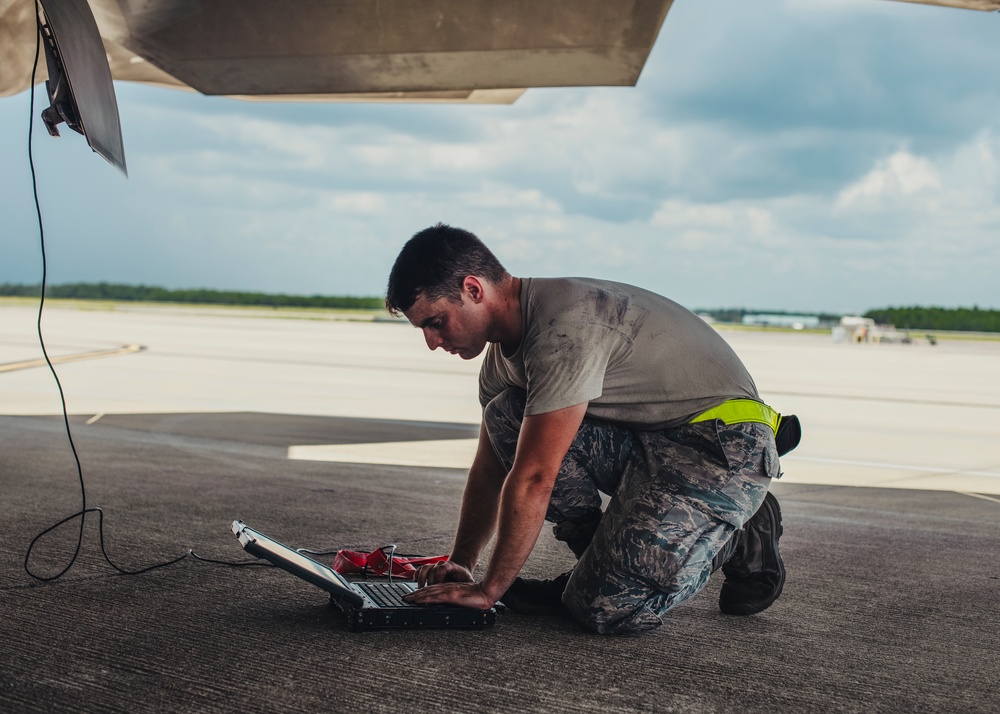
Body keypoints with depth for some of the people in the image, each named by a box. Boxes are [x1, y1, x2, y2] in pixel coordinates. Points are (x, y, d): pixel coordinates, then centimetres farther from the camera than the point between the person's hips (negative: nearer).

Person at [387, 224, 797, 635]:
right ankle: (605, 560, 1)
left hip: (726, 449, -9)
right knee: (504, 417, -9)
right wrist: (460, 566, 9)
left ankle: (740, 540, 4)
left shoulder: (565, 327, -26)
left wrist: (487, 590, -18)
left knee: (605, 608, -20)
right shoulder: (503, 352, 5)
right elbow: (489, 470, 16)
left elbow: (533, 479, -26)